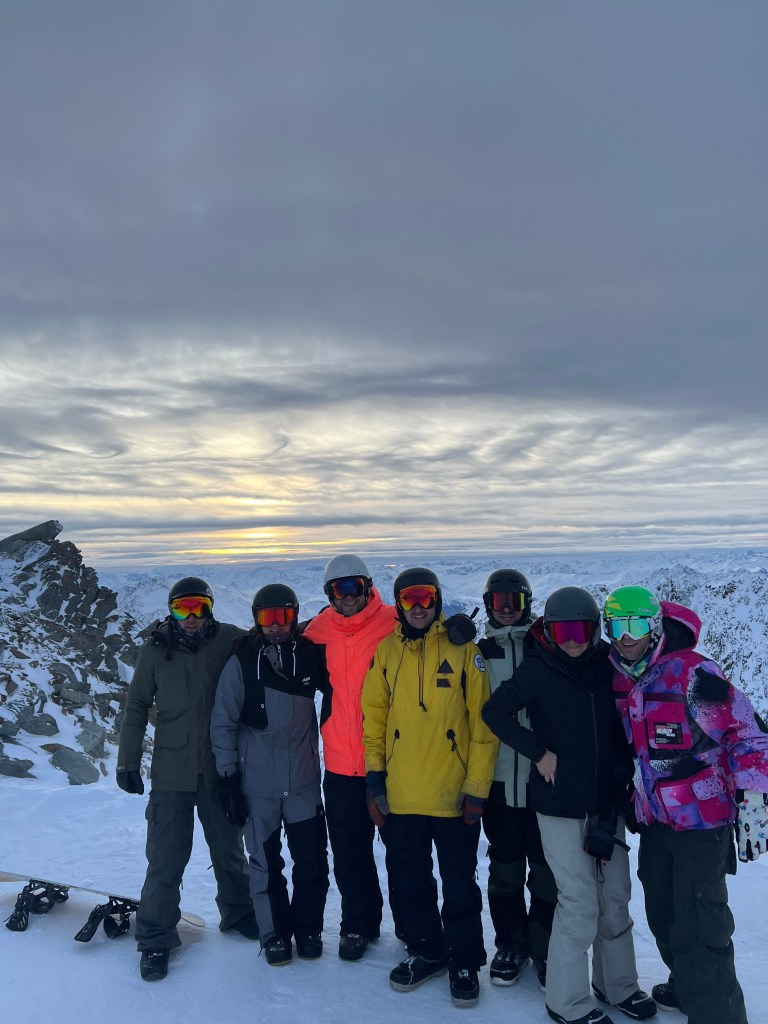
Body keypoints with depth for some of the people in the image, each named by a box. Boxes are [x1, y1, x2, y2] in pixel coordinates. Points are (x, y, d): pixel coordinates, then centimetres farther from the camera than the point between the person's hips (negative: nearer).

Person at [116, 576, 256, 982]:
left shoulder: (230, 641, -8)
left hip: (220, 770, 1)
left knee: (228, 850, 18)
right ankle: (155, 938, 22)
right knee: (166, 859, 2)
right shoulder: (155, 650, -5)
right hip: (172, 772, -1)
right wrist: (128, 761, 2)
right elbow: (136, 708, 3)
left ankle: (238, 913, 40)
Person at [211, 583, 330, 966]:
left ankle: (308, 928, 28)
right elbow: (223, 723, -4)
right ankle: (275, 932, 29)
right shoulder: (241, 662, -7)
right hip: (258, 784, -1)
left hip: (304, 781, 2)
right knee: (266, 862, 10)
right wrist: (229, 778, -5)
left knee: (312, 860, 6)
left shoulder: (310, 655, -3)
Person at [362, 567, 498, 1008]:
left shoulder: (464, 651, -6)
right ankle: (426, 951, 39)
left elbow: (483, 723, -6)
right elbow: (374, 718, 6)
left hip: (454, 796, -3)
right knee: (409, 881, 17)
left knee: (460, 885, 12)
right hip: (400, 796, 3)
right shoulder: (387, 652, 2)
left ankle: (464, 960, 32)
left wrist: (477, 787, -9)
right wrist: (375, 777, 1)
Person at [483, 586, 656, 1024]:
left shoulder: (607, 666, 1)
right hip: (560, 805, -5)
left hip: (606, 801, 5)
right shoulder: (538, 669, -11)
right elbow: (495, 711, -7)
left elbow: (620, 727, 12)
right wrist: (539, 752, -11)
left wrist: (623, 776, 6)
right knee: (580, 903, -1)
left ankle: (618, 983, 37)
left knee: (616, 896, 16)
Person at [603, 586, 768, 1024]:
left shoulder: (692, 673, -20)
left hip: (702, 823, -7)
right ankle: (687, 986, 45)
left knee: (699, 931, -6)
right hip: (655, 822, 7)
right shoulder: (618, 682, 1)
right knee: (664, 917, 22)